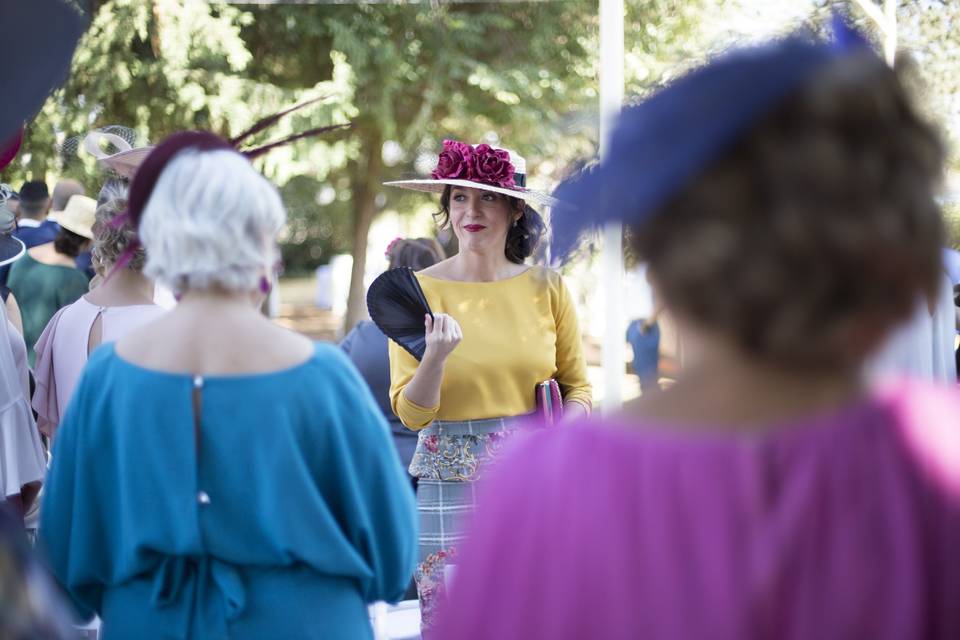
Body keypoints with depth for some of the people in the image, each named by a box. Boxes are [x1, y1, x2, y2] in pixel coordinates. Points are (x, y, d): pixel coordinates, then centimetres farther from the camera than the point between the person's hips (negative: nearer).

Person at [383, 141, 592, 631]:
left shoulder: (546, 287, 3)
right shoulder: (419, 291, -1)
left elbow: (578, 387, 11)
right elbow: (411, 414, -2)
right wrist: (436, 355, -20)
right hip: (451, 486, -1)